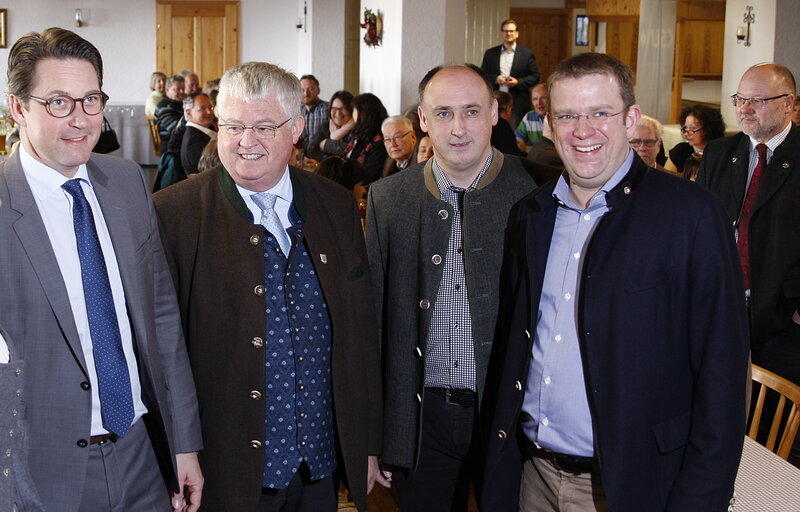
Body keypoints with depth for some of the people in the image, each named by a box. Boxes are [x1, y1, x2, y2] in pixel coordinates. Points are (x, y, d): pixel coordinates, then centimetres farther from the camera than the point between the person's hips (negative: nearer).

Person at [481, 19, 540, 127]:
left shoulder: (527, 54, 7)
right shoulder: (490, 53, 12)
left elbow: (535, 76, 5)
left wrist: (518, 82, -11)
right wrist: (495, 79, -8)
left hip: (518, 105, -2)